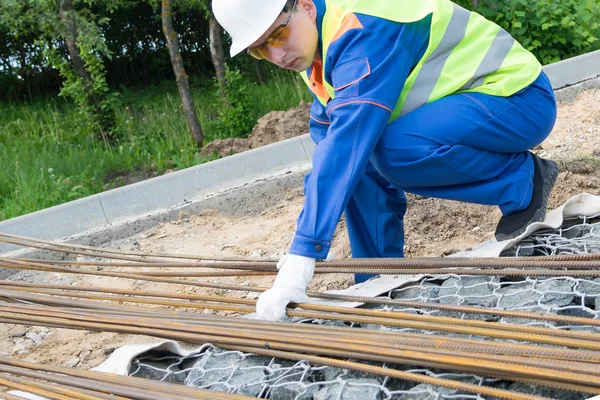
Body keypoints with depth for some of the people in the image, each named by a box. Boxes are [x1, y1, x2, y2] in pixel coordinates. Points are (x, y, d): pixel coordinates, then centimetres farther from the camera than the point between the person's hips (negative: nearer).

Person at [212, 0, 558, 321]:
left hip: (520, 98, -9)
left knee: (396, 151, -31)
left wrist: (302, 255, -38)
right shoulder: (314, 45, 4)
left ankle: (525, 181, -11)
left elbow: (346, 140, -35)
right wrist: (306, 247, -1)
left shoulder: (360, 30, -25)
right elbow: (328, 146, 7)